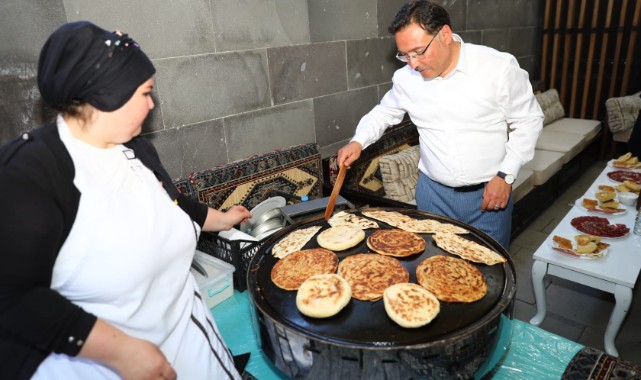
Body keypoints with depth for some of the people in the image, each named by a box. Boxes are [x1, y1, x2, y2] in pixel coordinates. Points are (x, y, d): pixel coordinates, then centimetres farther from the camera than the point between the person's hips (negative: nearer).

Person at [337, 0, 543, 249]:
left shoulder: (499, 67, -13)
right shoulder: (405, 78, -4)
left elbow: (528, 121, -3)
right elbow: (385, 111, 14)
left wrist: (505, 175, -10)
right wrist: (358, 141, -3)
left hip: (489, 193, -2)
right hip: (433, 192, 2)